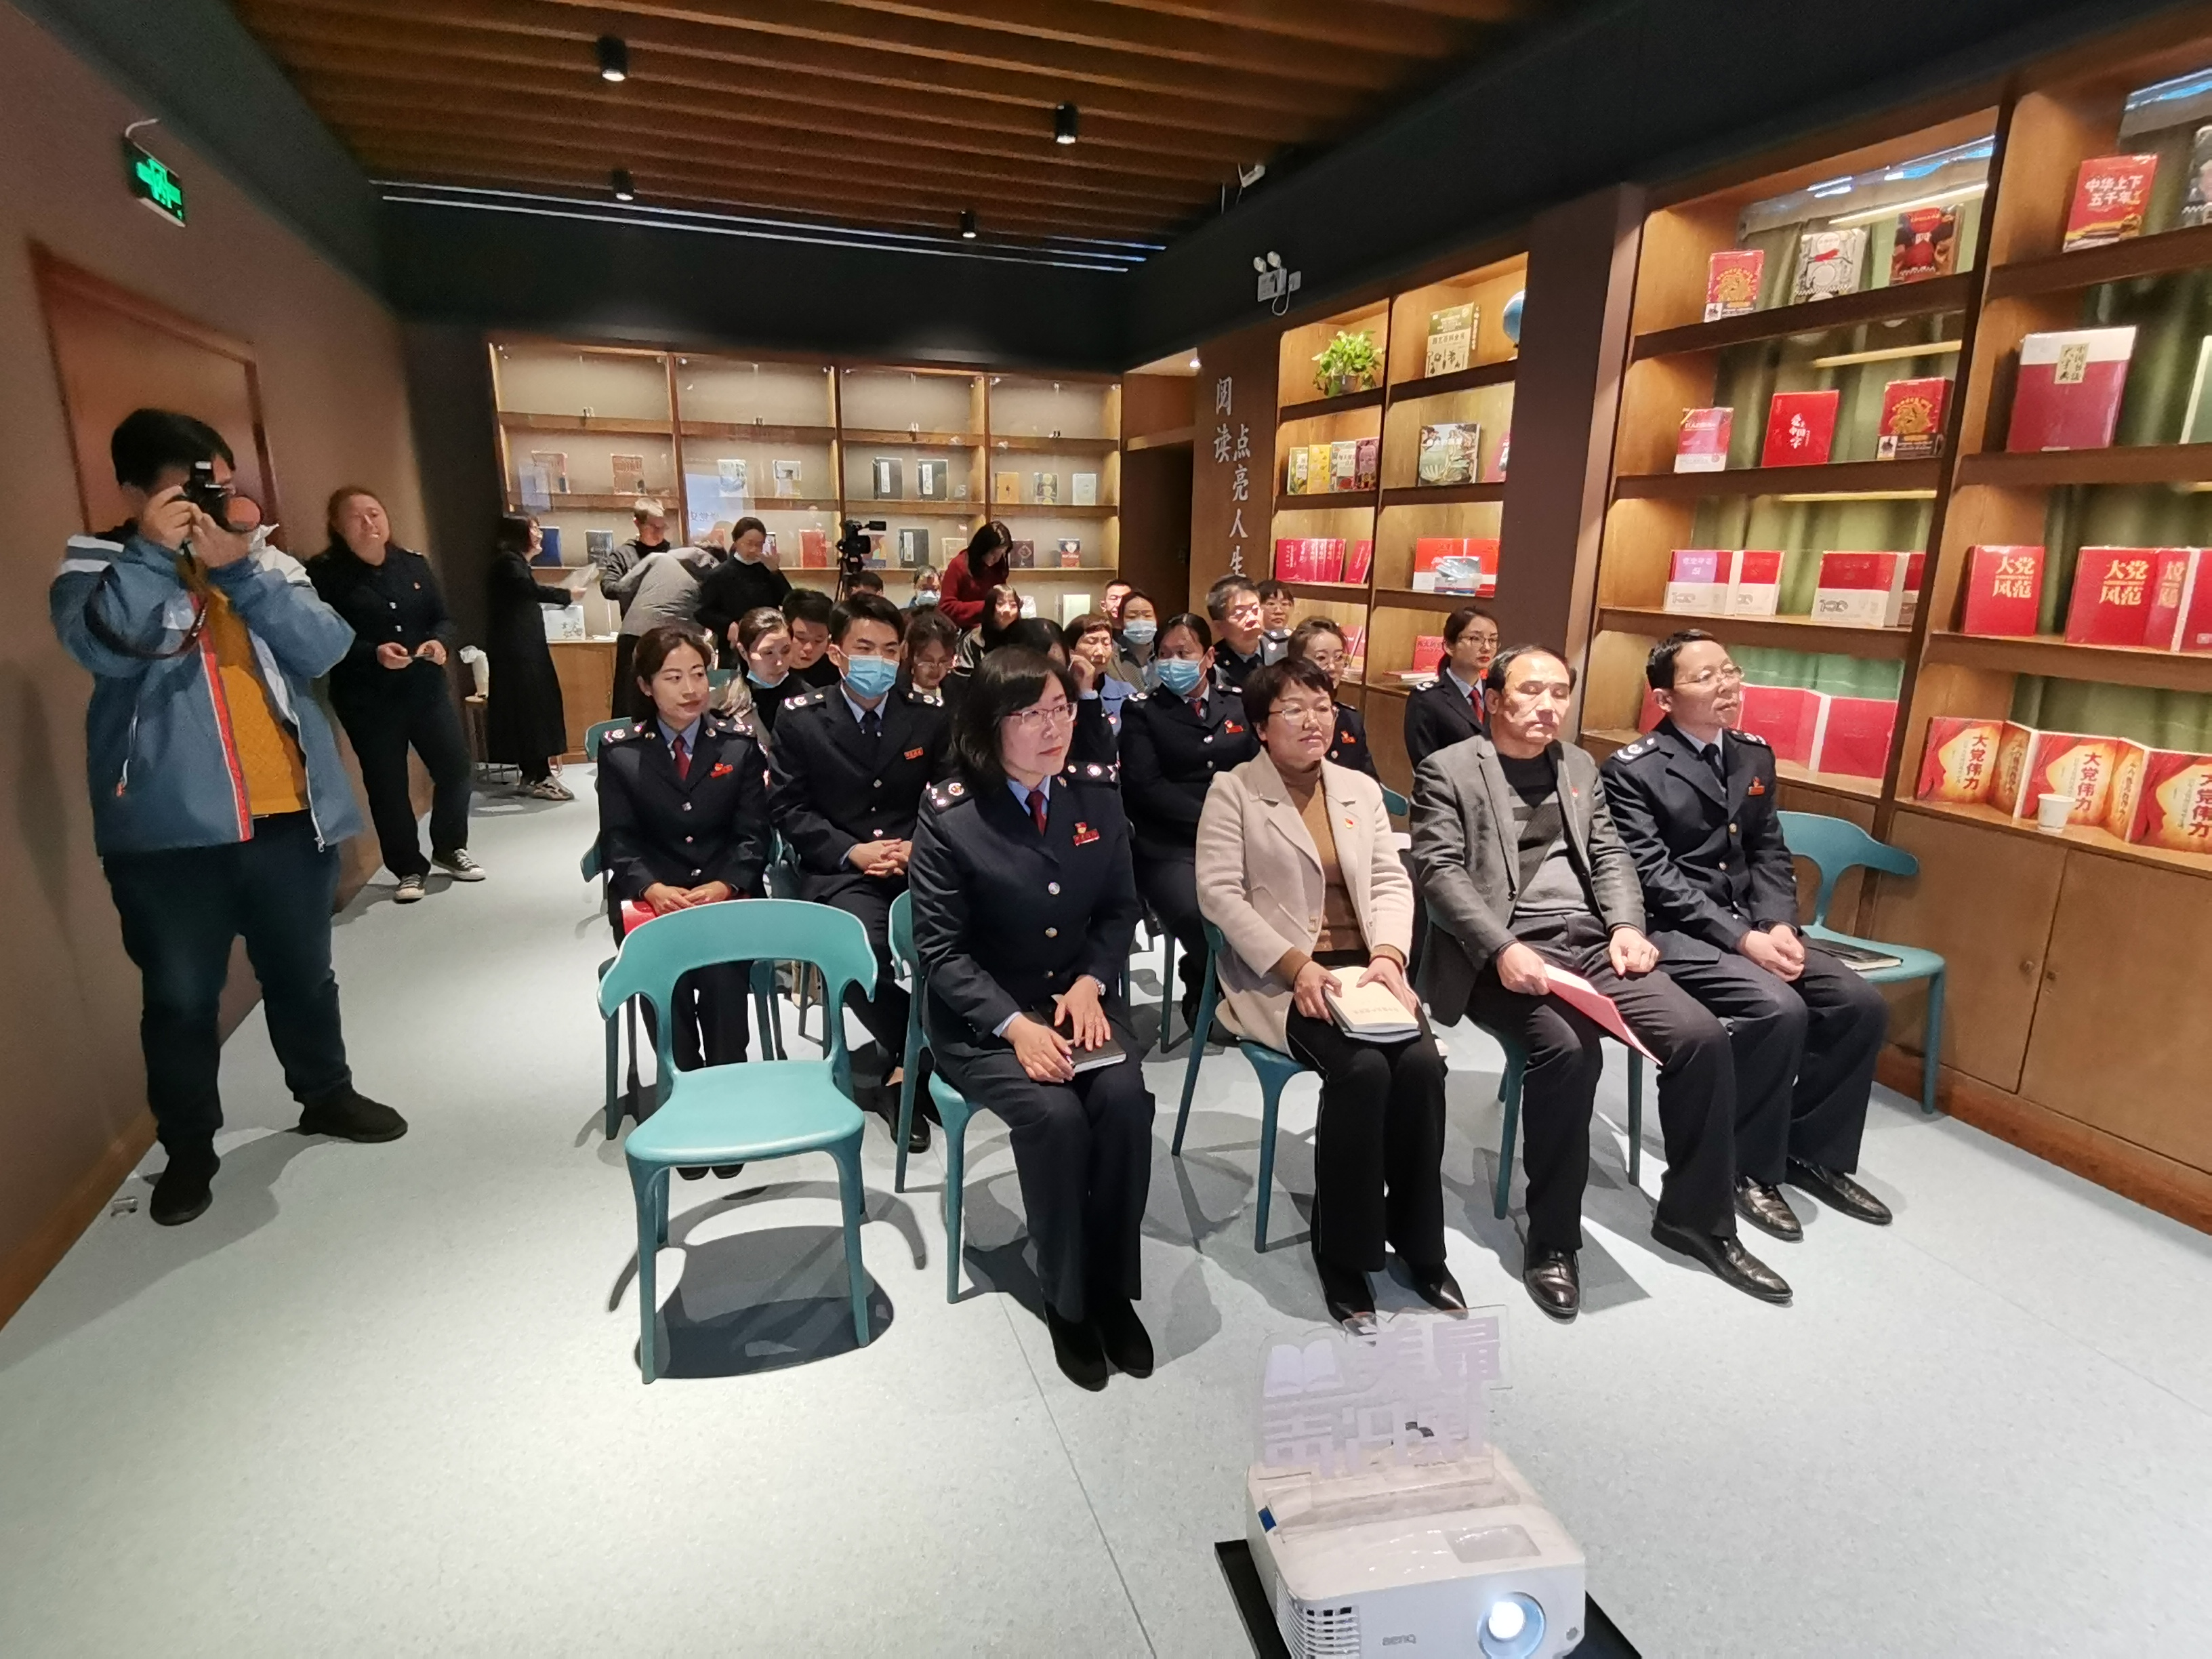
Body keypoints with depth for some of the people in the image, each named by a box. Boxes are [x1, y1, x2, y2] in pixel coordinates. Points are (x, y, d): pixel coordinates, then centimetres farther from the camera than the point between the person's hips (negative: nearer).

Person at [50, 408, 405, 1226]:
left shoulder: (265, 561, 9)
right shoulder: (95, 569, 1)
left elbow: (325, 647, -8)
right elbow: (103, 647, -19)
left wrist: (240, 569, -15)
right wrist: (152, 551, -16)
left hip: (287, 816, 3)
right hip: (168, 830, -2)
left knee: (303, 973, 17)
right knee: (181, 998, 7)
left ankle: (326, 1094, 37)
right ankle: (187, 1149, 25)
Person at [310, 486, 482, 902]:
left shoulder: (414, 564, 8)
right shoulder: (325, 574, -6)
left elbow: (443, 617, 10)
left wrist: (439, 641, -12)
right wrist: (374, 653, -25)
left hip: (427, 688, 4)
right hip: (367, 699, -4)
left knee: (456, 767, 5)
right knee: (387, 786, 4)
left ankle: (449, 849, 26)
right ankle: (409, 868, 18)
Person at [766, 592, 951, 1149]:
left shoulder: (929, 714, 9)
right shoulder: (799, 718, 3)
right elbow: (788, 808, 0)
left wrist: (920, 846, -11)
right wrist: (852, 851, -13)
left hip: (920, 863, 2)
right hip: (838, 870, -2)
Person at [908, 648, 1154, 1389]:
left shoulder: (1097, 794, 1)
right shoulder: (949, 815, -11)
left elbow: (1121, 909, 8)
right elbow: (940, 949, -11)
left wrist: (1089, 985, -11)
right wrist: (1015, 1026, -23)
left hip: (1080, 997, 3)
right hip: (980, 1015, -3)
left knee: (1125, 1101, -24)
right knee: (1055, 1116, -27)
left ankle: (1114, 1290, -2)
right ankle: (1066, 1300, -2)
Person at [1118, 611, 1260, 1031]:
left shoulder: (1238, 703, 19)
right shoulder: (1142, 711, 9)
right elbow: (1145, 786, -3)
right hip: (1171, 845, -3)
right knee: (1197, 915, -33)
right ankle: (1207, 993, 0)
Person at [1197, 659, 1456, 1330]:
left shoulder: (1361, 788, 14)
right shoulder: (1232, 791, 0)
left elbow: (1391, 881, 8)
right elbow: (1218, 892, -9)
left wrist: (1388, 955, -12)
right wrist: (1296, 964, -19)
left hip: (1364, 966, 5)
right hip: (1278, 974, -4)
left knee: (1421, 1062, -21)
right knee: (1361, 1069, -27)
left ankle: (1419, 1243, 0)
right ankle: (1344, 1255, -8)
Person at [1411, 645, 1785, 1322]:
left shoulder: (1581, 767, 21)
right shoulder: (1448, 770, 2)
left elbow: (1610, 854, 17)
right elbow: (1439, 871, -9)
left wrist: (1627, 925, -4)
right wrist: (1502, 949, -22)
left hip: (1592, 943, 6)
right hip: (1508, 951, -6)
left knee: (1703, 1038, -13)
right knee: (1569, 1049, -32)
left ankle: (1695, 1217, 8)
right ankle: (1552, 1239, -13)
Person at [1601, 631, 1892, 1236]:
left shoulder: (1754, 755, 11)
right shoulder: (1631, 770, -11)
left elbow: (1770, 854, 10)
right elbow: (1655, 877, -17)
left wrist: (1779, 925, -9)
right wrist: (1742, 938, -22)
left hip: (1754, 925, 7)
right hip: (1674, 931, -7)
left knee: (1862, 1005, -7)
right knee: (1779, 1009, -27)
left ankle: (1813, 1150, 13)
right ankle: (1750, 1169, -5)